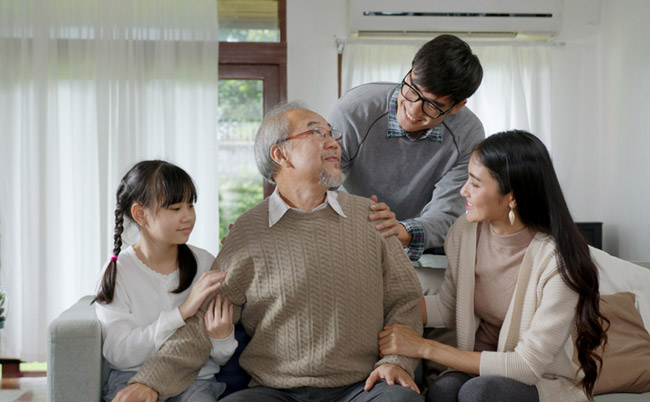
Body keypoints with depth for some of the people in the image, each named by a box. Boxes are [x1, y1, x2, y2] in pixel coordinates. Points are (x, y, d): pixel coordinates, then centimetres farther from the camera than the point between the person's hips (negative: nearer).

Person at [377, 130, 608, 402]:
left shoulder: (558, 260, -20)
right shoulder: (466, 230, -2)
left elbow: (528, 365, -20)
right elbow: (447, 308, 12)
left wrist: (425, 347, -21)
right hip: (479, 367, 4)